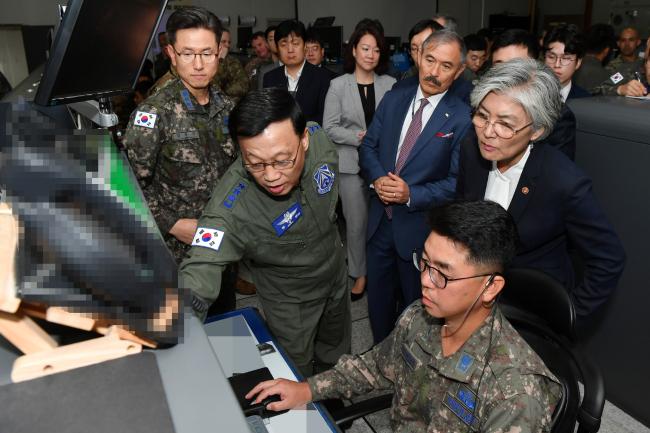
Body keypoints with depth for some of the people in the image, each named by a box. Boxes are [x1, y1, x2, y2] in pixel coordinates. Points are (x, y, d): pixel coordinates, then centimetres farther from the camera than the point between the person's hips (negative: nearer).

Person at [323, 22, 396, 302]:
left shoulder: (390, 84, 3)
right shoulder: (338, 85, 1)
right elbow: (329, 127, -3)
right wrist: (358, 137, -14)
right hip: (352, 164, 0)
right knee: (356, 222, 6)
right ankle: (359, 273, 24)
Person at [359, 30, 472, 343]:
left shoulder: (462, 118, -14)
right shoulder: (393, 100, 2)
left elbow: (457, 182, -14)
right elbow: (368, 146, 5)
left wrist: (411, 195, -24)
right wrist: (377, 178, -14)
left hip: (420, 227, -4)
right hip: (380, 220, 4)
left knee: (414, 302, 18)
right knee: (378, 297, 20)